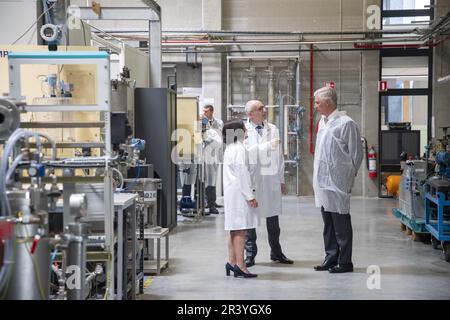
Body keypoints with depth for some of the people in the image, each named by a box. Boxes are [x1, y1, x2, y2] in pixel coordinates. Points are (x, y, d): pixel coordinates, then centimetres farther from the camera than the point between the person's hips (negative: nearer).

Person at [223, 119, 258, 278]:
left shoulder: (229, 148, 16)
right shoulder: (239, 149, -13)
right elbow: (242, 173, -18)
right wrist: (250, 196, -16)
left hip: (231, 193, 10)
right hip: (239, 193, -10)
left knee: (234, 230, 13)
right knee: (240, 230, -9)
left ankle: (232, 262, 17)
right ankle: (240, 265, -9)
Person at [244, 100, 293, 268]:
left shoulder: (273, 129, 9)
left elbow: (279, 155, 12)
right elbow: (248, 152, -15)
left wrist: (281, 179, 11)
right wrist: (268, 145, -18)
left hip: (271, 178, 3)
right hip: (252, 178, -3)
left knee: (273, 216, 11)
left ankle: (276, 252, 22)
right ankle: (250, 253, 13)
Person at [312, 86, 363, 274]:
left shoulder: (346, 123, -11)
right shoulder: (322, 123, 13)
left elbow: (356, 153, -8)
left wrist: (348, 177, -3)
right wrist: (318, 177, 16)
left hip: (337, 183, -8)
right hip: (322, 181, 8)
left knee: (341, 224, -1)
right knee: (328, 224, 15)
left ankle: (345, 262, 8)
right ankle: (331, 258, 24)